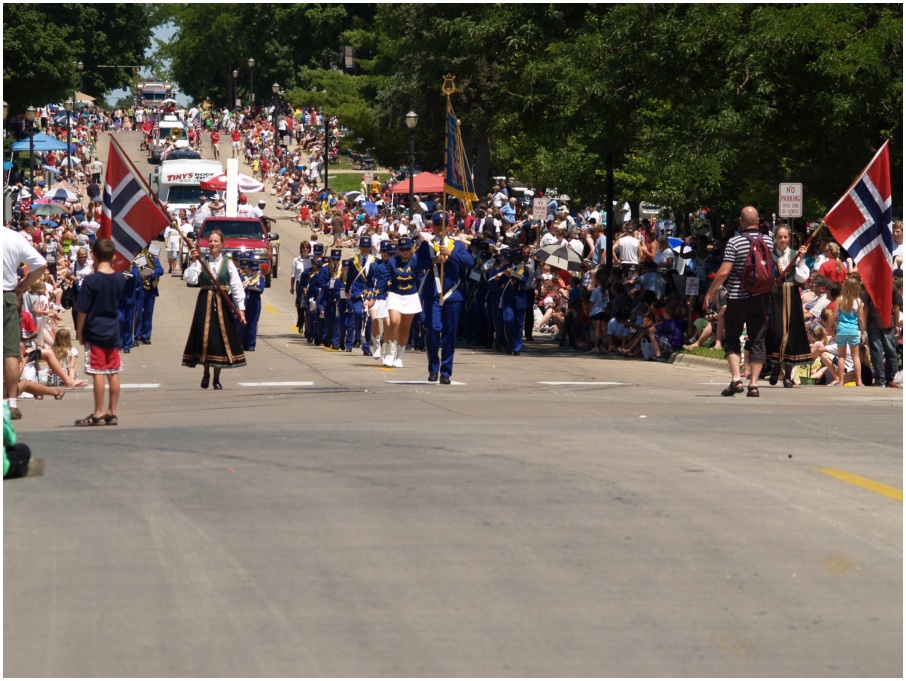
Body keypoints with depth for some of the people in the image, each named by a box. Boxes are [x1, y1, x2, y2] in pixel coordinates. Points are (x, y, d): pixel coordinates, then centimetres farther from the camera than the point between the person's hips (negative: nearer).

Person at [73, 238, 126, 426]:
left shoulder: (91, 281, -14)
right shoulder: (120, 279, 1)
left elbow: (82, 310, -12)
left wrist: (79, 332, -2)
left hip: (95, 332, -5)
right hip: (113, 332, 5)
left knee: (98, 373, -3)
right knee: (114, 372, 8)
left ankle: (98, 413, -1)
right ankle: (112, 412, 12)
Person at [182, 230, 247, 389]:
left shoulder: (228, 263, 3)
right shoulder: (201, 261, 3)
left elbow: (237, 287, 1)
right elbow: (190, 279, -11)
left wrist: (241, 308, -4)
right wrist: (193, 262, -18)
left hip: (222, 304, 0)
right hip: (205, 303, 0)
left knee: (220, 338, 1)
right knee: (205, 337, -1)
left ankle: (217, 378, 11)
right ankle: (206, 373, 18)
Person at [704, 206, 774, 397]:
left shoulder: (735, 242, -11)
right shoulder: (768, 241, 2)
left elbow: (724, 272, -14)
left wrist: (710, 292, -4)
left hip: (738, 297, -3)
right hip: (761, 298, 3)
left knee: (732, 340, 8)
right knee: (757, 341, 5)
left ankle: (736, 379, -6)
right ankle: (753, 384, 1)